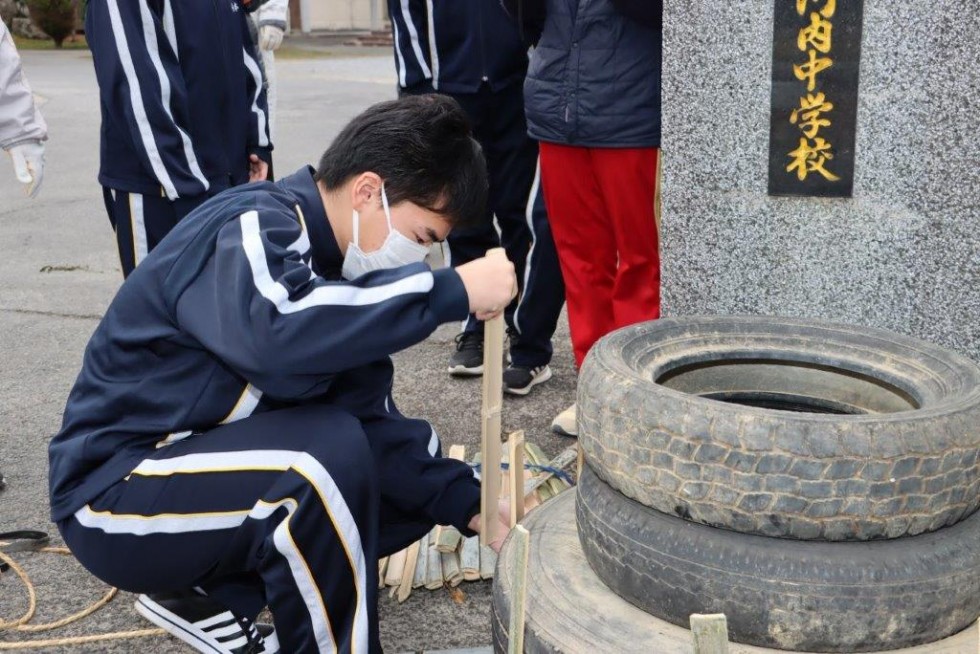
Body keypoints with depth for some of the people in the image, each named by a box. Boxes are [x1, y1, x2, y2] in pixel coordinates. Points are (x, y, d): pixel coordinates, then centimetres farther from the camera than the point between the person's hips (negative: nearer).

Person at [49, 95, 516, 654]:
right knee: (329, 456, -31)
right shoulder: (253, 228, -21)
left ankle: (212, 595, 4)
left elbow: (369, 422, 0)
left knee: (415, 481, 4)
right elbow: (276, 335, -44)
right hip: (115, 492, -9)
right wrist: (452, 290, -37)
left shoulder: (330, 259, 4)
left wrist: (467, 500, -11)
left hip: (209, 465, 9)